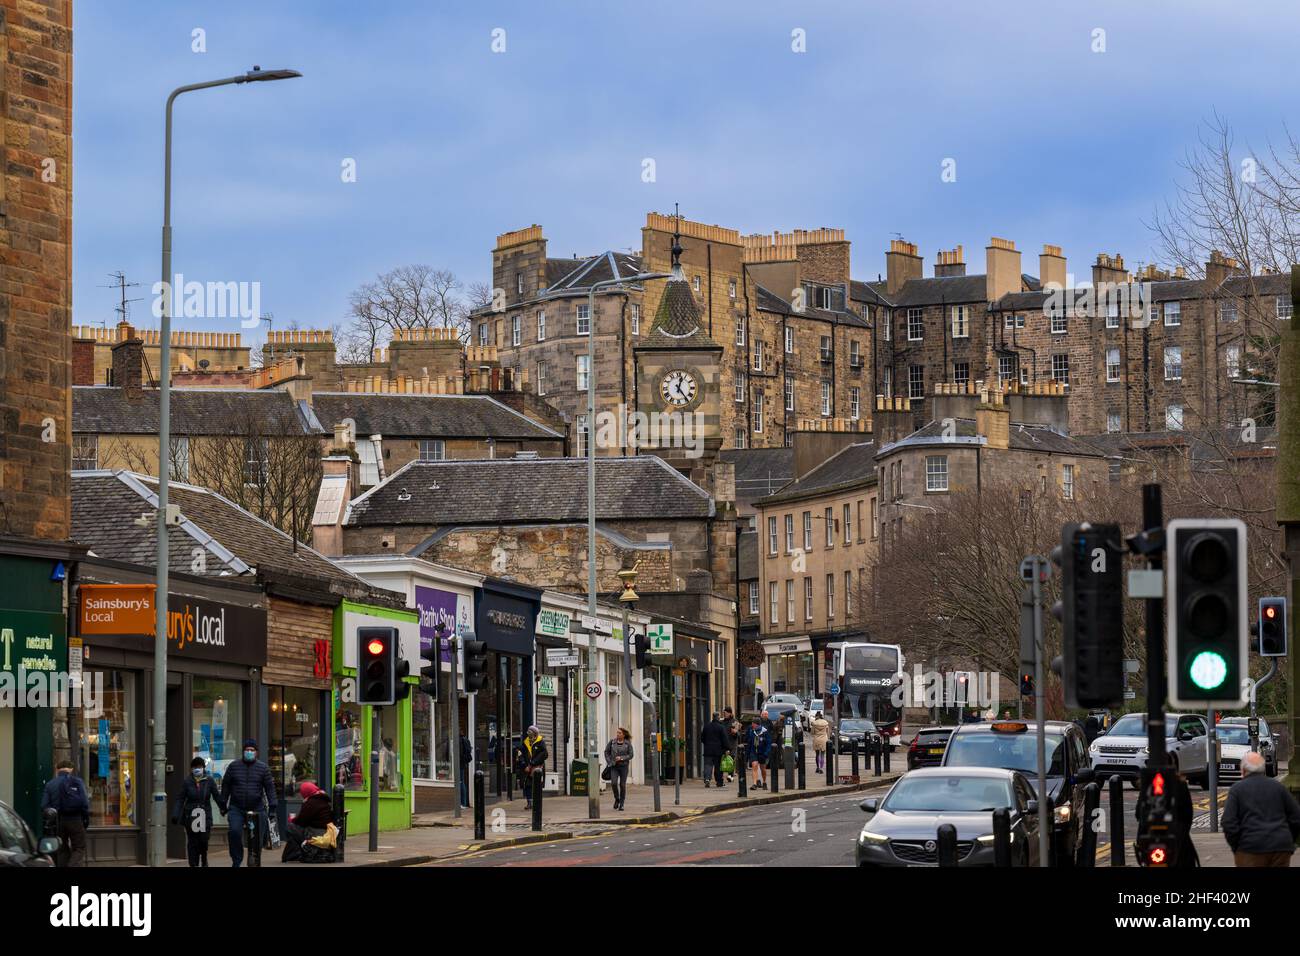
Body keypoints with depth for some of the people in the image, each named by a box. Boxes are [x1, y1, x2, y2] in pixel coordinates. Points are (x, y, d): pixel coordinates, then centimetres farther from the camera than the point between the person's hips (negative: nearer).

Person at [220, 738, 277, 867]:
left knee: (256, 837, 0)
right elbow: (226, 785, 12)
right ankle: (236, 861, -8)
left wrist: (272, 806, -3)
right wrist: (223, 804, 11)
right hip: (236, 808, 0)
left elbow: (270, 787, 4)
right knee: (234, 831, -19)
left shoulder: (263, 768, 5)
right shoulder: (234, 766, 7)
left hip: (256, 809, 0)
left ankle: (255, 861, 16)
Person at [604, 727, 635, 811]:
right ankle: (617, 799, 11)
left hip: (624, 766, -1)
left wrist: (621, 758, -16)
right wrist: (609, 762, 1)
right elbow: (606, 752, 11)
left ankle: (621, 804, 12)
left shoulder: (628, 743, -2)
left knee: (622, 785, 0)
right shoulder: (612, 742, 2)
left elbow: (630, 755, -2)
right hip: (614, 766, 1)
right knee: (613, 783, -15)